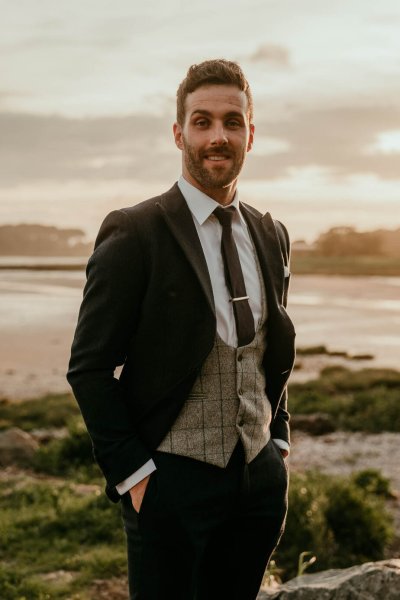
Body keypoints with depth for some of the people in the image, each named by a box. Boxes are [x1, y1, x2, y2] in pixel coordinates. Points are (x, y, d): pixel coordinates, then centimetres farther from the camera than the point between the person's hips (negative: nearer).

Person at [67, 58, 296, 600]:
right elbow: (89, 368, -11)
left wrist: (279, 443, 11)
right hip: (171, 481, -5)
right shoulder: (134, 235, -10)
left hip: (260, 477, 6)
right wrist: (134, 473, -13)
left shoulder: (271, 236, 9)